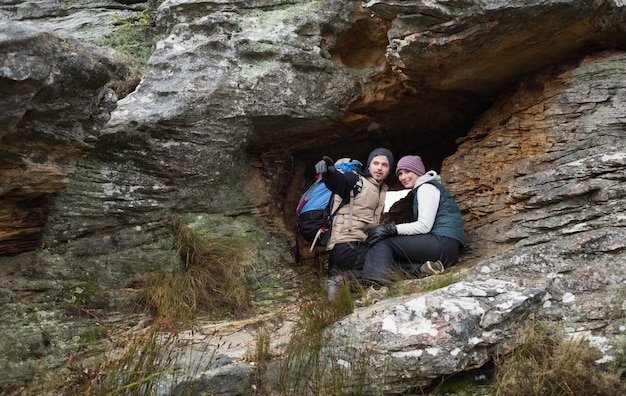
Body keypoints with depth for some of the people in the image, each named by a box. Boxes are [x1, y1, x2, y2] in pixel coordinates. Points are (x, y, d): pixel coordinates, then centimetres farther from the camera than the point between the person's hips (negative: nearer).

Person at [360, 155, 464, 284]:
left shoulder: (427, 187, -3)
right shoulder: (420, 189, 26)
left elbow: (425, 226, -14)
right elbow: (423, 226, 17)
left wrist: (392, 229, -17)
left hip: (445, 243, -10)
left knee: (382, 242, -12)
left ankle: (374, 283, -33)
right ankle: (420, 268, -15)